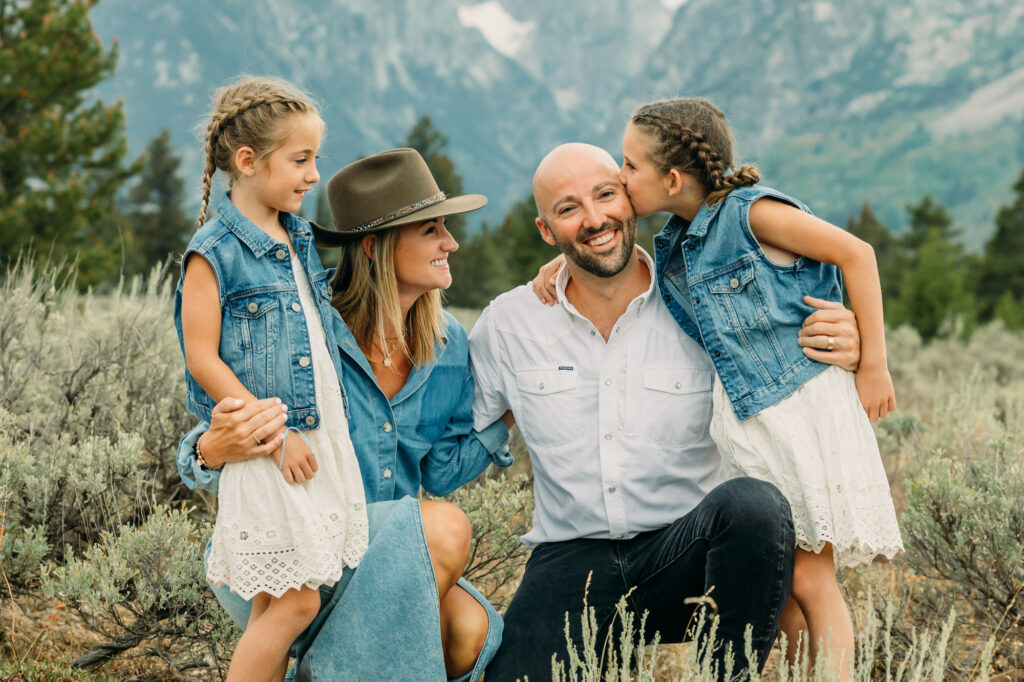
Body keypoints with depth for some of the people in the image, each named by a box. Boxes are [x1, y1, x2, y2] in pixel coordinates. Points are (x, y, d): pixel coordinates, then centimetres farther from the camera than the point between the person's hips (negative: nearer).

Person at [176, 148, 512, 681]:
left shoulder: (447, 346, 2)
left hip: (387, 554, 6)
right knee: (446, 529, -27)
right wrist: (213, 451, -36)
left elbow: (441, 472, 6)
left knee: (468, 630, -22)